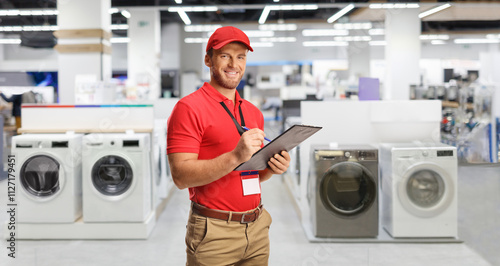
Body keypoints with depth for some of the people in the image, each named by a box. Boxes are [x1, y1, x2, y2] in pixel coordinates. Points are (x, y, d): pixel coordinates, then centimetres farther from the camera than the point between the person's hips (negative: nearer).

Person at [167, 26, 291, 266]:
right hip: (214, 233, -6)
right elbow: (181, 176, -18)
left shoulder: (253, 112, 12)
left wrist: (273, 167, -2)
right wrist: (235, 157, -27)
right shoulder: (189, 108, -9)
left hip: (257, 228, 6)